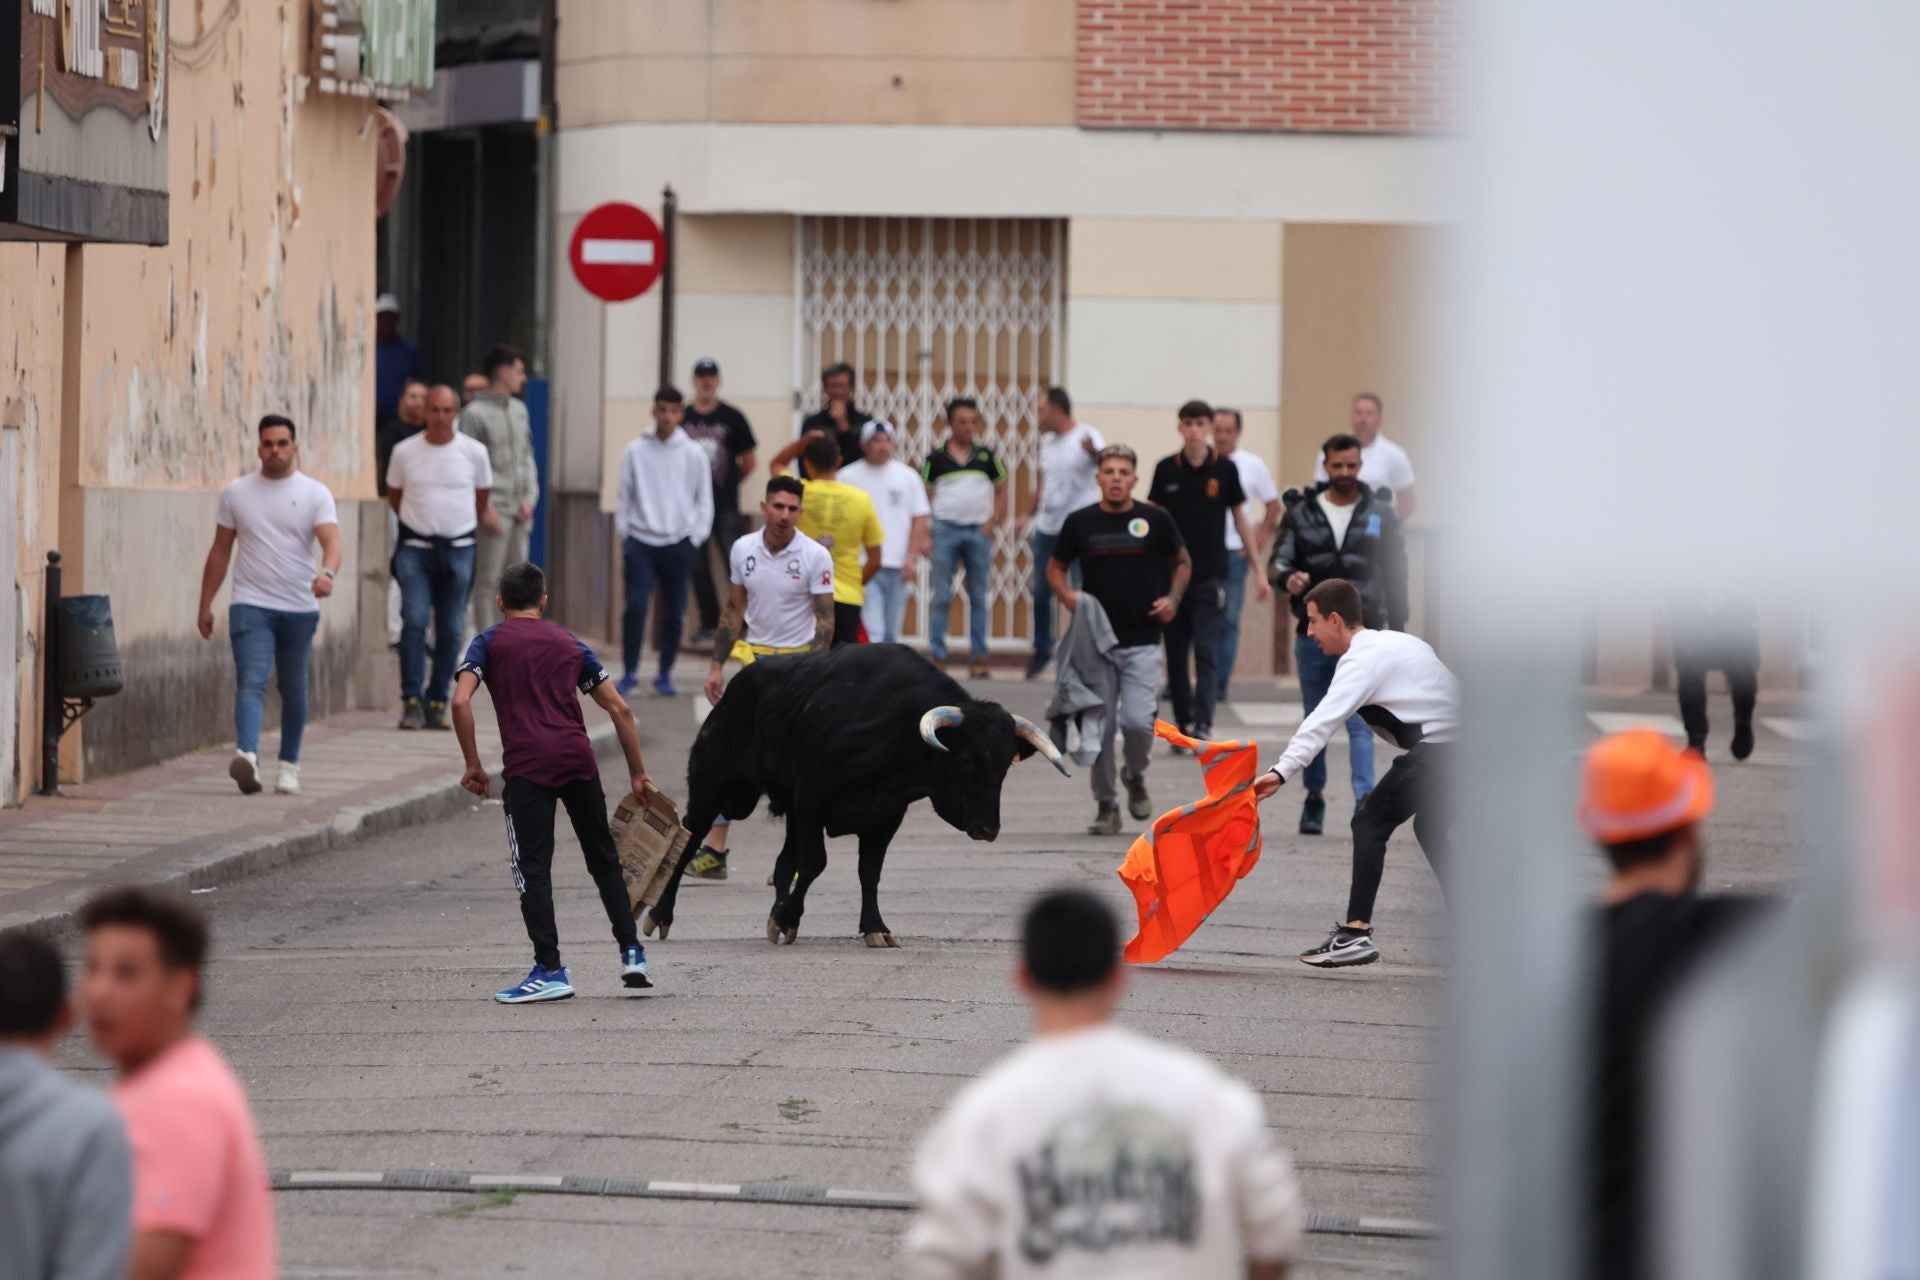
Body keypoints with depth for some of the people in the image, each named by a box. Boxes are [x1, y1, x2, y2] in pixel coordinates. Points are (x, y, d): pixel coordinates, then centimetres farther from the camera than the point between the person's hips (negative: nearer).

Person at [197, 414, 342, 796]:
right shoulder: (236, 493, 7)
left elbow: (331, 541, -14)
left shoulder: (315, 494, 1)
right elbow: (220, 552, 13)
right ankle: (247, 755, -35)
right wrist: (205, 604, 11)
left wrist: (328, 572, -35)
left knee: (293, 690, 10)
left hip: (299, 608, 0)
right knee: (251, 683, -17)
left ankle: (289, 765, 23)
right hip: (251, 606, 0)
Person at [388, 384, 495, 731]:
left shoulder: (474, 452, 1)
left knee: (450, 630, 2)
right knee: (414, 621, -15)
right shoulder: (405, 452, 1)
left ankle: (437, 702, 10)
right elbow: (394, 497, 16)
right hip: (416, 548, -1)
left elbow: (482, 501, 16)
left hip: (458, 549, 1)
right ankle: (412, 700, -14)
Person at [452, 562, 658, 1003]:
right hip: (578, 759, 3)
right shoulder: (569, 643, 21)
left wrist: (473, 765, 2)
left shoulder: (489, 642, 11)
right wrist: (638, 771, 24)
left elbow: (461, 702, -6)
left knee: (532, 869, -1)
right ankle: (632, 952, 14)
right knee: (604, 859, 17)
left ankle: (550, 970, -5)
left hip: (527, 767, -3)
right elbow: (619, 708, 18)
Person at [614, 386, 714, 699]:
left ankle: (665, 675, 16)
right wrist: (625, 537, 1)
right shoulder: (636, 451, 2)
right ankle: (629, 673, -2)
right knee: (635, 607, -12)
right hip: (641, 541, -1)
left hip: (678, 543, 1)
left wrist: (694, 538, 0)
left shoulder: (694, 454, 2)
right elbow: (624, 498, 7)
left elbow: (704, 502, 8)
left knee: (674, 614, 4)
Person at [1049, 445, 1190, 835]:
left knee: (1137, 720, -14)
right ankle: (1106, 806, 15)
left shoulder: (1155, 520, 0)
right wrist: (1067, 596, -6)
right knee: (1100, 727, 2)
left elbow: (1182, 562, 14)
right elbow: (1056, 568, 14)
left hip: (1142, 642, -1)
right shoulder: (1081, 523, 2)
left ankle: (1136, 777, 17)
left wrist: (1173, 598, -3)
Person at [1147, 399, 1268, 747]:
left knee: (1206, 653, -10)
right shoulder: (1167, 470, 3)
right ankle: (1183, 723, 16)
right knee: (1176, 655, 6)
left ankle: (1203, 724, -14)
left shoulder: (1224, 470, 0)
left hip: (1211, 575, -2)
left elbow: (1241, 520, 6)